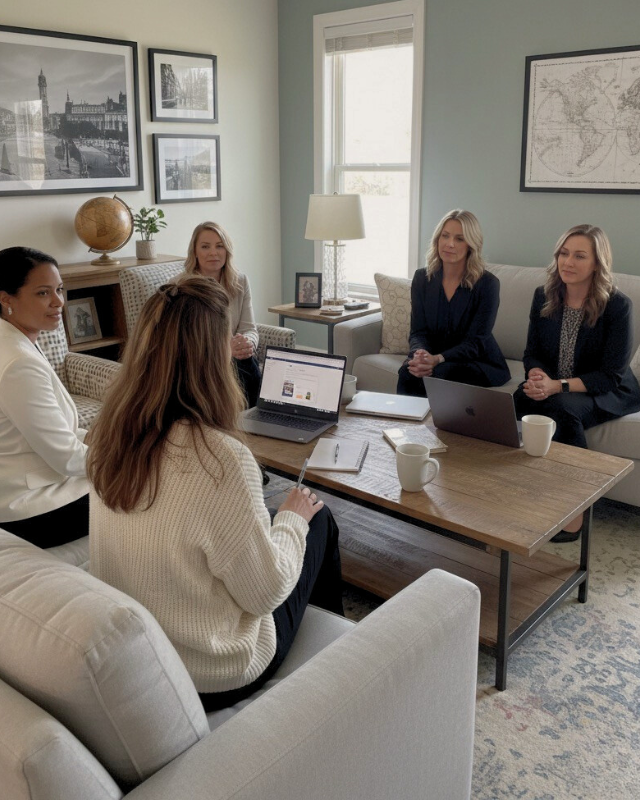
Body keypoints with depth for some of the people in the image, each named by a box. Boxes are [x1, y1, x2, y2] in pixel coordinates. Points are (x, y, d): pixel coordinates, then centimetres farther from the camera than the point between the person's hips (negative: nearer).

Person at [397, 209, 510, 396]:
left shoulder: (487, 284, -11)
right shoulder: (422, 278, 2)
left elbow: (475, 342, -15)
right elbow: (418, 332, -1)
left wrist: (437, 359, -32)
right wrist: (420, 354, -26)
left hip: (479, 363, -3)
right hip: (433, 359, 3)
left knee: (440, 373, -35)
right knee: (408, 372, -31)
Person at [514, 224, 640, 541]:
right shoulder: (543, 296, 0)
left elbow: (611, 376, -16)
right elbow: (532, 352, 5)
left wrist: (557, 386, -29)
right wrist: (537, 378, -20)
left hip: (606, 393, -3)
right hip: (553, 387, 4)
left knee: (561, 408, -37)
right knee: (515, 402, -31)